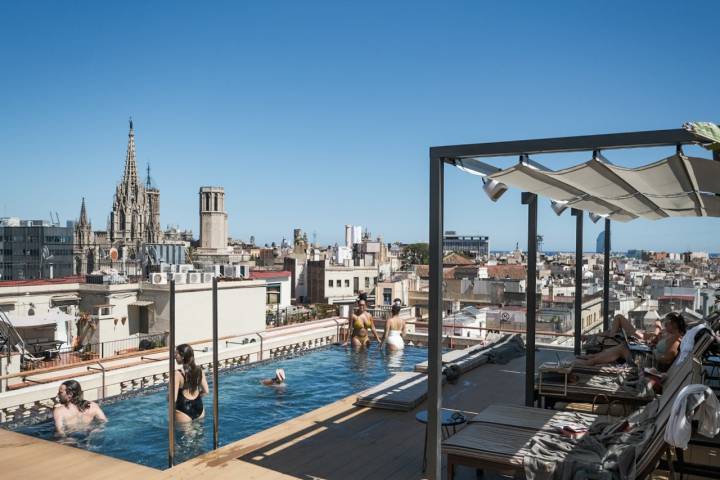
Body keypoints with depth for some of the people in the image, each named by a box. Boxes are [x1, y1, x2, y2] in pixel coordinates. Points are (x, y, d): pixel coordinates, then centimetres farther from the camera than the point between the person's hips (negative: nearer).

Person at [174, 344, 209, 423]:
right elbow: (206, 391, 2)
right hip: (199, 408, 5)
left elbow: (173, 399, -19)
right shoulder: (199, 370, -3)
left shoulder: (178, 374, -19)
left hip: (184, 412, -5)